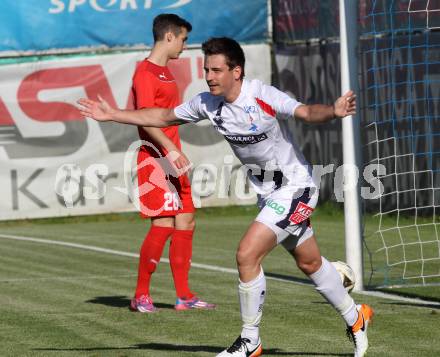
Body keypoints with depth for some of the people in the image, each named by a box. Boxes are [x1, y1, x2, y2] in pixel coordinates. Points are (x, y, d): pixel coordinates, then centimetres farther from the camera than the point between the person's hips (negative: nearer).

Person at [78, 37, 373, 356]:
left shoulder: (264, 97, -26)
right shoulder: (207, 103, -6)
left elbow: (306, 113, -41)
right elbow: (164, 117, 9)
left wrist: (333, 111, -62)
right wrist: (112, 114, 9)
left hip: (294, 188, -8)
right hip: (267, 191, 8)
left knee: (247, 255, -17)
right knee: (309, 263, 19)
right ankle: (356, 318, 39)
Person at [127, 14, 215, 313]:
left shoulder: (165, 72, 18)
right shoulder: (146, 72, -12)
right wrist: (171, 150, -29)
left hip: (172, 158, 10)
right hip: (155, 158, -10)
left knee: (186, 222, 7)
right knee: (163, 224, -12)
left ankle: (184, 296, 10)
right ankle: (141, 296, -4)